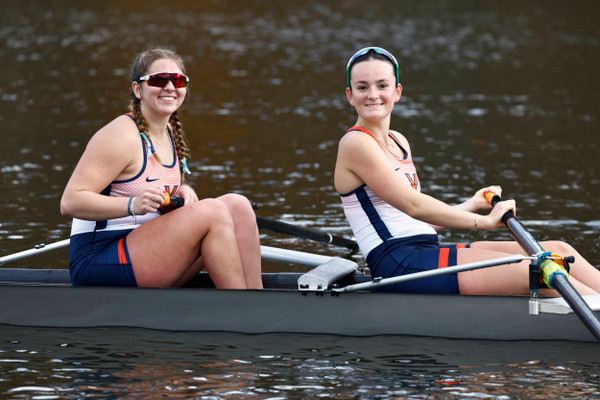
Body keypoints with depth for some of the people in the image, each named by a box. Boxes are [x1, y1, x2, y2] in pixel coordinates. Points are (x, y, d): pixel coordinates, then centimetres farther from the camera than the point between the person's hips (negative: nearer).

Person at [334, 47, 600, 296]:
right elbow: (413, 206, -15)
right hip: (399, 264, -9)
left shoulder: (398, 142, 20)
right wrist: (484, 221, -10)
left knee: (557, 251, -2)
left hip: (427, 253, 9)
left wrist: (472, 205, 20)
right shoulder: (355, 143, -8)